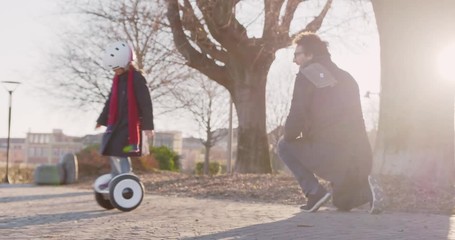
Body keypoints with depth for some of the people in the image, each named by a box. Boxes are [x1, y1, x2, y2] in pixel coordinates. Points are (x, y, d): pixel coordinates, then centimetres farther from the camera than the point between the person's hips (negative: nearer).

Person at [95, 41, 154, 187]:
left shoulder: (137, 78, -15)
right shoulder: (117, 78, 10)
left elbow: (146, 103, -16)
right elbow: (111, 101, 19)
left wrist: (148, 125, -19)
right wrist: (102, 119, 22)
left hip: (131, 123, -8)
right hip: (117, 121, 8)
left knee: (122, 153, -12)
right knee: (112, 151, 12)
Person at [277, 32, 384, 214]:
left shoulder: (307, 74, 0)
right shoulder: (346, 77, 22)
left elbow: (297, 117, -9)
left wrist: (288, 137, 13)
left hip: (328, 154, -8)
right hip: (361, 156, 8)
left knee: (285, 146, 17)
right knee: (342, 203, 31)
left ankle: (314, 192, 1)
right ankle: (366, 188, -2)